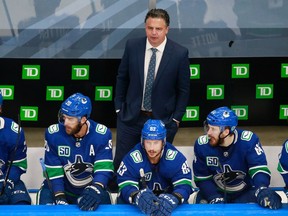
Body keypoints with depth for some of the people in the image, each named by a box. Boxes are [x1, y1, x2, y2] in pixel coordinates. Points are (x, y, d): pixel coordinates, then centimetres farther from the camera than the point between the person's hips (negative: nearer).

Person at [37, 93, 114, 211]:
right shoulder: (53, 134, -15)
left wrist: (95, 190, -40)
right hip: (61, 188, 0)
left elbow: (104, 169, -22)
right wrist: (60, 199, -22)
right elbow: (53, 171, -13)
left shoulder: (102, 135, -17)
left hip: (90, 189, 0)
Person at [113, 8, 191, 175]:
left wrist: (176, 118, -3)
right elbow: (122, 78, 7)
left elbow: (184, 89, -3)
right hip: (131, 116, 2)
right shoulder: (132, 46, -6)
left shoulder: (180, 53, -11)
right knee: (121, 162, 6)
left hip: (163, 119, -2)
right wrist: (119, 107, 7)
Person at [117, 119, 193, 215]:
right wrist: (137, 196, -52)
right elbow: (126, 185, -26)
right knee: (122, 201, -29)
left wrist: (174, 199, -50)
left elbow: (184, 184, -25)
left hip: (167, 196, 1)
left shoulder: (175, 157, -19)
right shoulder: (132, 158, -20)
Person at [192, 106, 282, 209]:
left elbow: (259, 169, -25)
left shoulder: (248, 140, -20)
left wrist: (261, 190, -45)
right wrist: (215, 199, -20)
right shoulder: (201, 145, -13)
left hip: (244, 193, -1)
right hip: (215, 192, 1)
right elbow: (202, 178, -6)